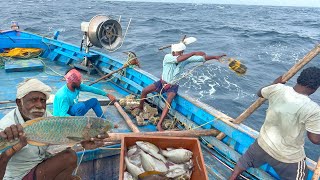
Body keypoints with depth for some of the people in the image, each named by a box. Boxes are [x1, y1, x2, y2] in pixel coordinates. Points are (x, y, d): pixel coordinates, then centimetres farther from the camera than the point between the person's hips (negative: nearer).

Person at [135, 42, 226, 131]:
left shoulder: (185, 59, -12)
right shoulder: (167, 57, -20)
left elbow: (203, 58, -10)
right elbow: (178, 59, -40)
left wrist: (215, 57, -17)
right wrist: (194, 53, -37)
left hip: (173, 86, 0)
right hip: (162, 82, 0)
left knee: (169, 101, -27)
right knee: (145, 91, -11)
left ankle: (159, 124, -26)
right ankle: (140, 108, 19)